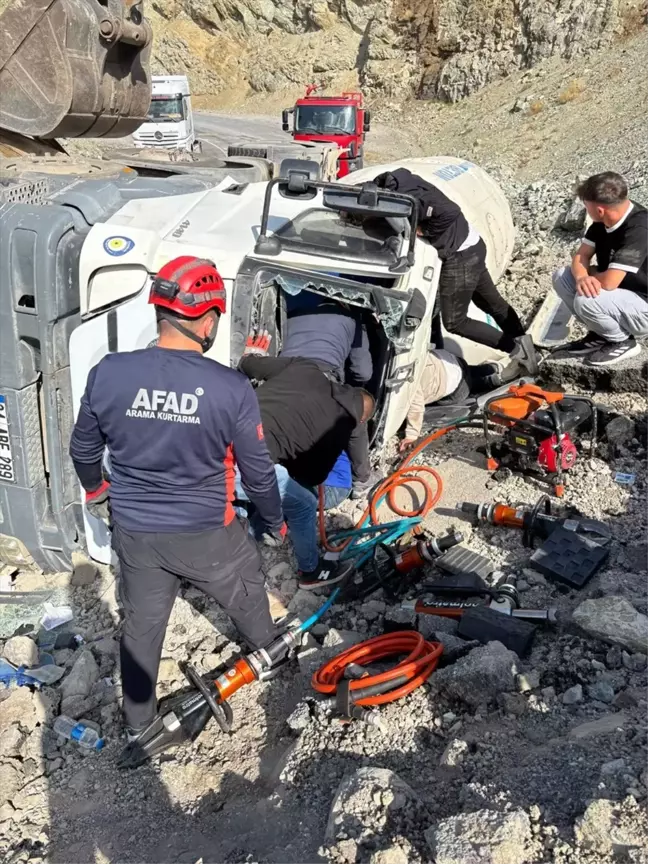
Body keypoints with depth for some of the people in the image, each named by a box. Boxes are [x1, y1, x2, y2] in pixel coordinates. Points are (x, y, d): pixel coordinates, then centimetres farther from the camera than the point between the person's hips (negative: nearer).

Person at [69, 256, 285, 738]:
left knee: (141, 625, 22)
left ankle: (138, 721, 41)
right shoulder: (232, 389, -23)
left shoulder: (108, 374, -15)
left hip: (134, 531, 2)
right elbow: (258, 472, -12)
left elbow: (83, 450, 0)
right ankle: (268, 651, 57)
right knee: (246, 588, 29)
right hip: (206, 533, -2)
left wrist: (95, 490, 22)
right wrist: (276, 522, 8)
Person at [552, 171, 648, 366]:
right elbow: (581, 256, 0)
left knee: (586, 300, -33)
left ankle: (622, 342, -4)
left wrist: (589, 274, -11)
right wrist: (582, 277, -24)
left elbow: (608, 282, -34)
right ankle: (600, 334, 9)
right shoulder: (604, 219, -5)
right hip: (619, 294, 9)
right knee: (561, 277, -1)